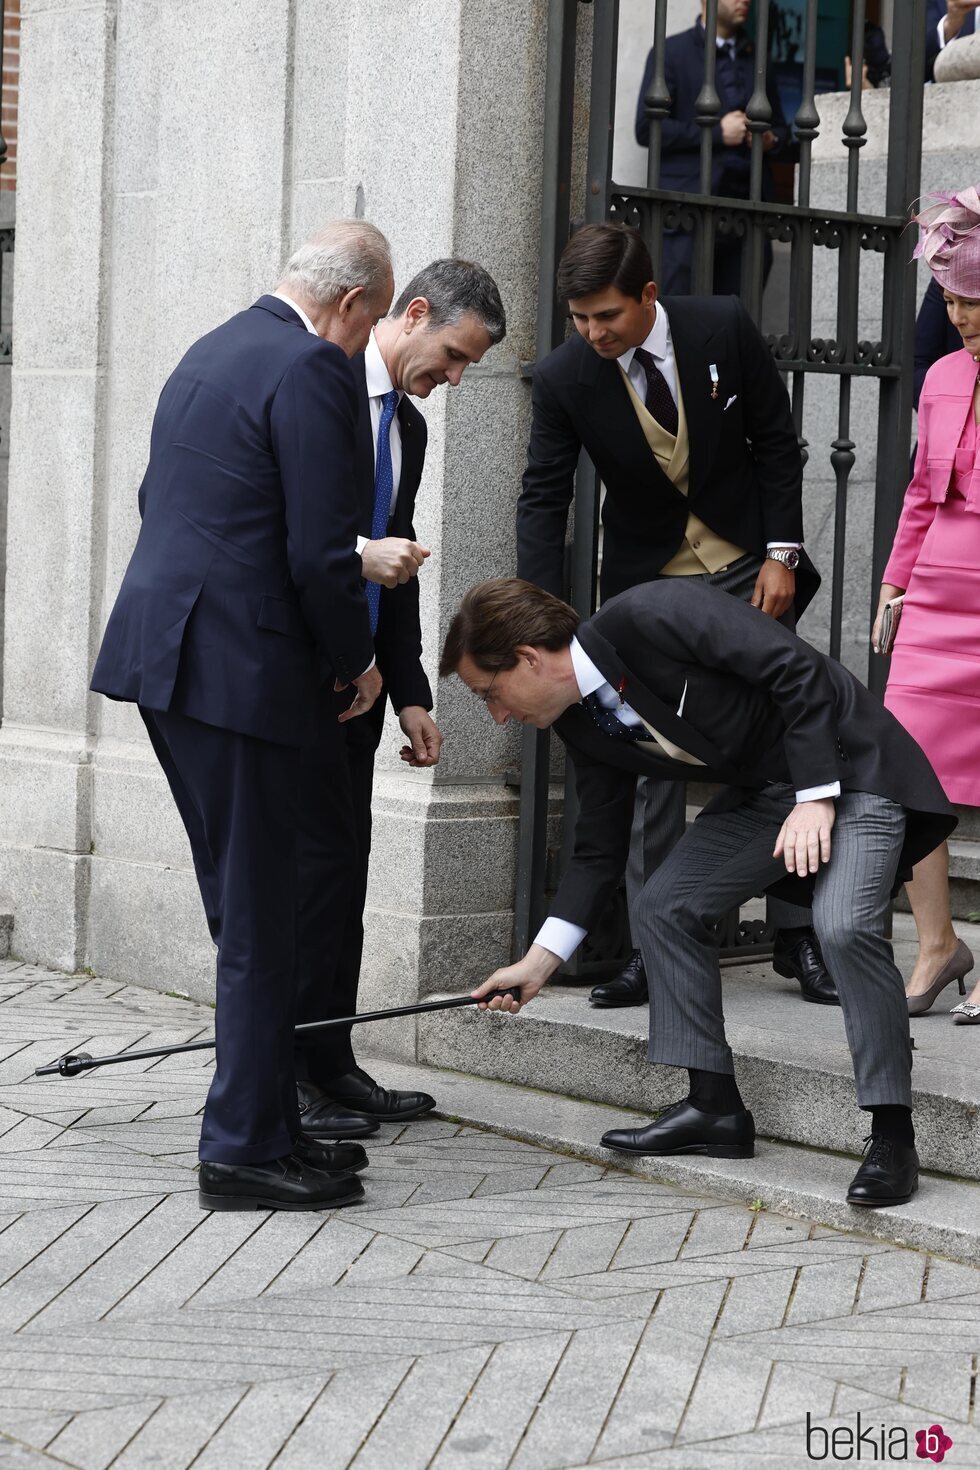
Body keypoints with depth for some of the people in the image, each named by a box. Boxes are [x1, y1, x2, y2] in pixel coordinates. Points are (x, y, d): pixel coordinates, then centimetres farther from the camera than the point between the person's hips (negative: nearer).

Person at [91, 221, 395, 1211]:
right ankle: (246, 1149, 4)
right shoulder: (312, 371, -12)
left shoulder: (212, 351, 17)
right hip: (236, 669, -9)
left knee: (245, 913, 15)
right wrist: (356, 663, 0)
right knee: (258, 920, -2)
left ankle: (265, 1124, 22)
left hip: (161, 649, 9)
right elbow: (320, 553, -17)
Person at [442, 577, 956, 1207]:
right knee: (665, 906, 1)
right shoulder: (583, 722, 0)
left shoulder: (651, 614, -25)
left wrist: (816, 797, -25)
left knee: (845, 924, -26)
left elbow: (798, 667, -24)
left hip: (843, 762, -9)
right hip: (761, 791, 9)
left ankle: (893, 1136, -17)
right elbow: (599, 852, 8)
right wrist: (539, 963, 2)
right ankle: (715, 1107, 8)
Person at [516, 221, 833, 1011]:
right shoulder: (564, 377, -14)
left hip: (745, 568, 0)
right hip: (647, 581, 0)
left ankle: (798, 935, 12)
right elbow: (544, 499, -11)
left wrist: (781, 554, -9)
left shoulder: (724, 328, -15)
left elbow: (777, 441, -4)